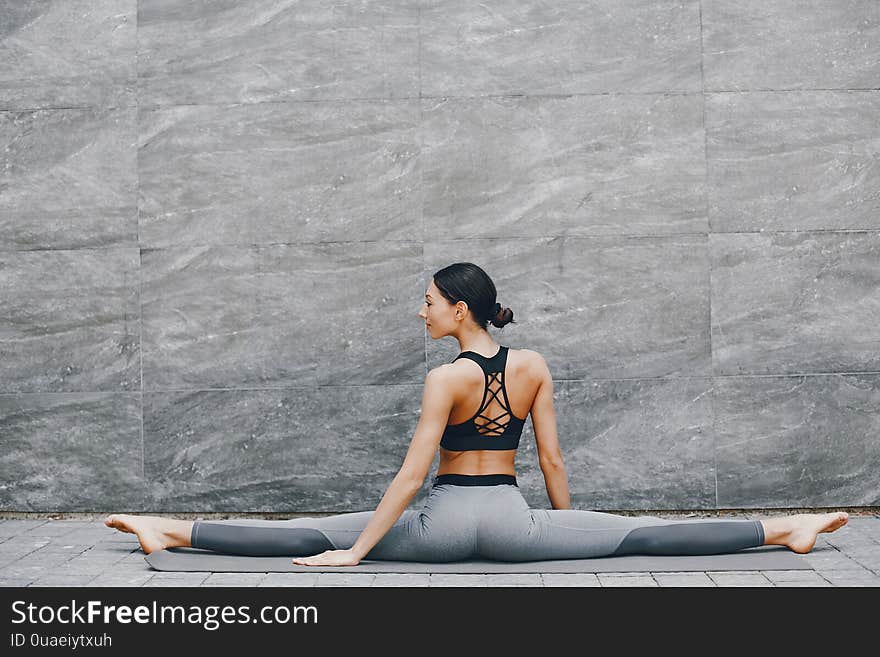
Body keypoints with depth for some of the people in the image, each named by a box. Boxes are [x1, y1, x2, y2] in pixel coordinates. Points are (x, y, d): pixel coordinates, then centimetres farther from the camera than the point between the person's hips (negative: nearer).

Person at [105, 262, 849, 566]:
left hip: (446, 521, -3)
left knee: (309, 534, -3)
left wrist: (356, 552, -12)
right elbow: (552, 460, 7)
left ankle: (172, 531, -5)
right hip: (511, 520, 4)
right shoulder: (535, 366, 2)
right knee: (640, 534, 4)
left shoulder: (447, 377, -12)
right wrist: (564, 526, 20)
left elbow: (412, 474, -15)